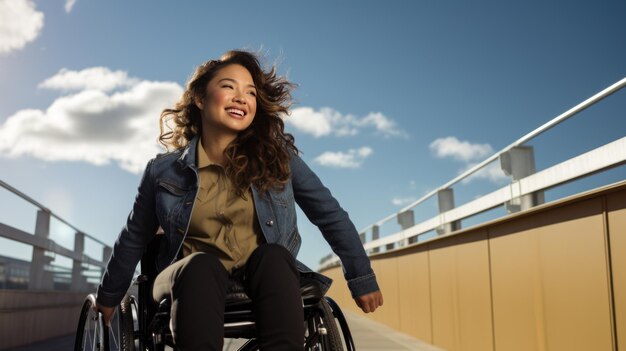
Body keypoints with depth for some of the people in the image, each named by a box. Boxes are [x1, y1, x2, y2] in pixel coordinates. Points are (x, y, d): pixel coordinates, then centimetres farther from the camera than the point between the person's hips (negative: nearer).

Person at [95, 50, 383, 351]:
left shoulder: (278, 156, 0)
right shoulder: (164, 171, 0)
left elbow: (329, 214, 5)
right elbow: (134, 238, 13)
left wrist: (361, 278, 6)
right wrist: (108, 296, 22)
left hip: (265, 279, 1)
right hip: (195, 280, 0)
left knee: (273, 256, -32)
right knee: (200, 264, -34)